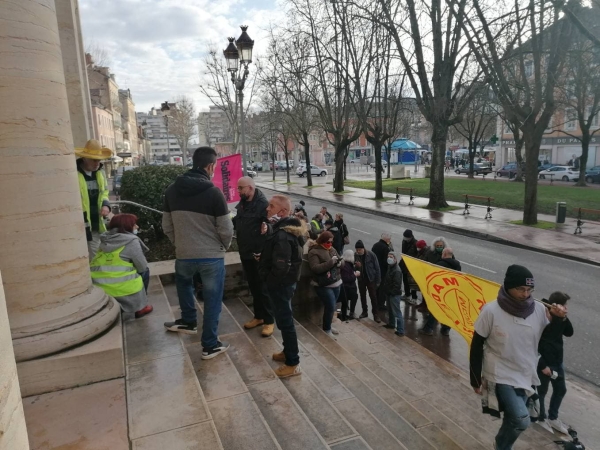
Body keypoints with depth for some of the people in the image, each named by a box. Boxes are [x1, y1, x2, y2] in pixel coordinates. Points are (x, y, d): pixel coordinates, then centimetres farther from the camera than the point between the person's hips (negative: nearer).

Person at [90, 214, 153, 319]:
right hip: (121, 290, -7)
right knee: (145, 272, 17)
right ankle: (140, 308, 18)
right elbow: (142, 267, -2)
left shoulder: (105, 240, 13)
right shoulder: (131, 241, -8)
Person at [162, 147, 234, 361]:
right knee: (212, 300, 11)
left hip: (183, 255, 4)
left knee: (183, 282, 35)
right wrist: (224, 246, 8)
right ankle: (210, 345, 19)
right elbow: (226, 229, -13)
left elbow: (167, 226, 6)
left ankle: (189, 321, 45)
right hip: (212, 256, -4)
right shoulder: (213, 192, -15)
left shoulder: (171, 190, -1)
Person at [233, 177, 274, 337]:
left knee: (263, 288, 3)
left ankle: (269, 320, 16)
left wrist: (263, 252, -22)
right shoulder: (241, 204, 8)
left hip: (259, 255, -8)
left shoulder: (263, 204, -17)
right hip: (245, 253, 8)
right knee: (253, 287, 17)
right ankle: (259, 316, 31)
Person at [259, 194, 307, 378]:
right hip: (285, 281, 10)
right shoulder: (286, 228, 6)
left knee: (284, 321, 1)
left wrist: (269, 281, -14)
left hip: (280, 283, -10)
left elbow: (281, 267, -30)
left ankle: (293, 363, 13)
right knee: (284, 319, 21)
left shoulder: (282, 236, -26)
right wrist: (268, 233, 2)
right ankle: (289, 352, 37)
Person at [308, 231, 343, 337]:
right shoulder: (314, 252, -13)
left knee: (331, 307, 14)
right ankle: (326, 329, 12)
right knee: (331, 307, -7)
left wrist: (340, 262, -9)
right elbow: (315, 268, -23)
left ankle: (328, 325, 34)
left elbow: (341, 260, 15)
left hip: (336, 282, 7)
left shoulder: (332, 249, 9)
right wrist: (330, 262, -27)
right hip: (323, 285, -7)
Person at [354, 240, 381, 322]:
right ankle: (365, 312, 28)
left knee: (373, 296, 0)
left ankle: (376, 314, 8)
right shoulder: (355, 255, -8)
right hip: (361, 279, 4)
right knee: (362, 296, 13)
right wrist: (356, 266, -22)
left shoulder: (371, 254, -16)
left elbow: (377, 268, -11)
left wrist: (378, 281, -10)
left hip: (371, 278, -3)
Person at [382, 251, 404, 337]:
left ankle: (400, 330, -5)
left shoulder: (397, 270, -23)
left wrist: (392, 292, -18)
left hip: (394, 294, -10)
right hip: (389, 293, 10)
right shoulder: (390, 267, 9)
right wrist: (386, 289, 12)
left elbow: (397, 284, -25)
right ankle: (391, 324, 41)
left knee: (397, 312, -8)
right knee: (390, 310, 24)